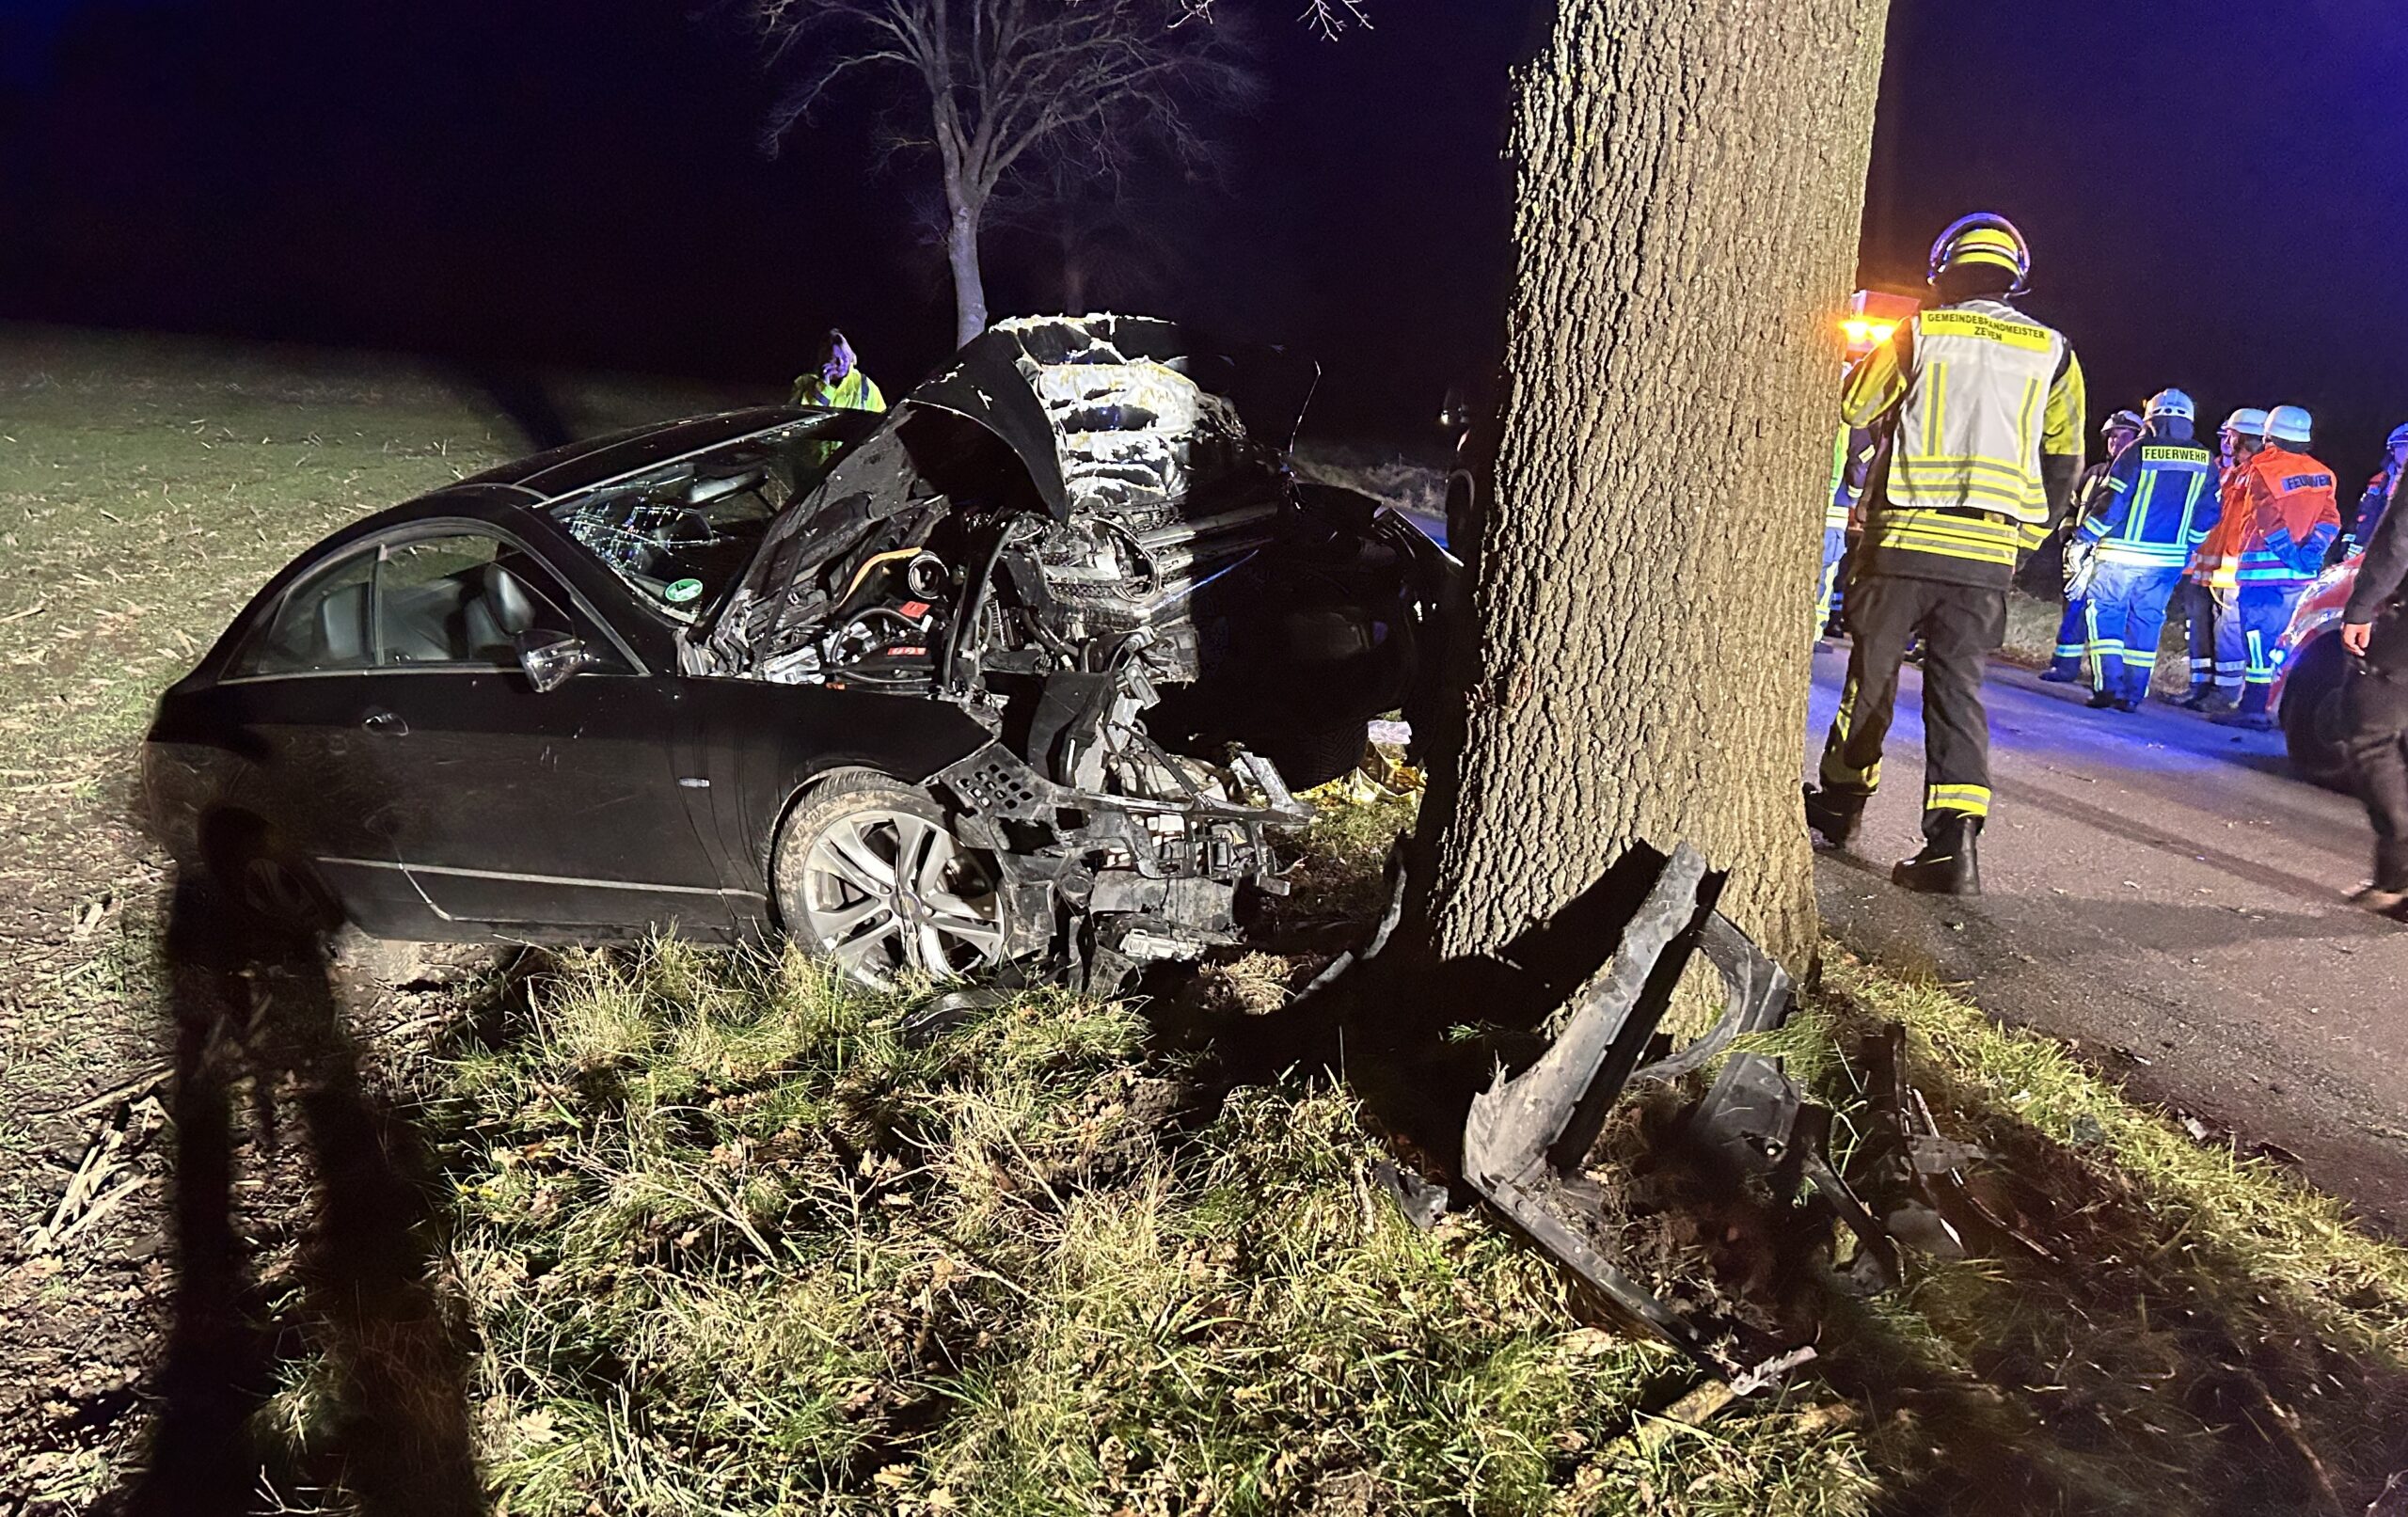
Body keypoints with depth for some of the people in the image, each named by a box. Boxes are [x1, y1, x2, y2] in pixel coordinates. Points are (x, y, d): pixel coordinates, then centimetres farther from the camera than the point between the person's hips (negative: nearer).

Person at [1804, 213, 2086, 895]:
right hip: (1987, 555, 2)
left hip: (1903, 539, -2)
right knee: (1959, 689, 2)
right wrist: (2024, 538, 20)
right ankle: (1954, 839, -10)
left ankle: (1841, 803, 26)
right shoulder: (2051, 352, 9)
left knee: (1872, 676, 11)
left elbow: (1855, 408, 9)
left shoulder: (1917, 334, 0)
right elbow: (2063, 465, 12)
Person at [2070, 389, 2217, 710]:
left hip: (2122, 553, -4)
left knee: (2104, 615, 3)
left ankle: (2108, 688, -6)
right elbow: (2207, 514, 9)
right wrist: (2184, 548, 20)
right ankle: (2133, 695, 10)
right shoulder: (2205, 464, 7)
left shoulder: (2137, 454, -8)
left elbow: (2111, 503, -10)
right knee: (2146, 622, 10)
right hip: (2168, 560, 5)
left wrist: (2085, 535, 2)